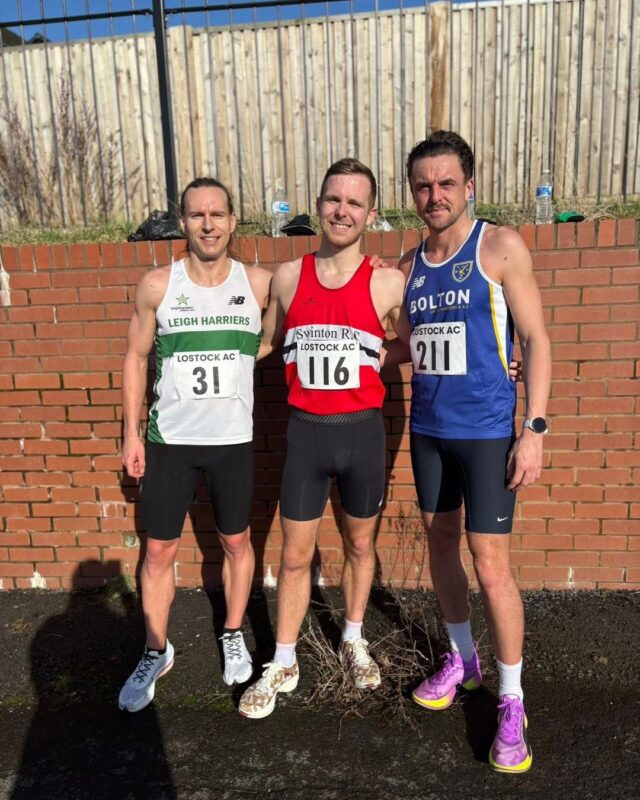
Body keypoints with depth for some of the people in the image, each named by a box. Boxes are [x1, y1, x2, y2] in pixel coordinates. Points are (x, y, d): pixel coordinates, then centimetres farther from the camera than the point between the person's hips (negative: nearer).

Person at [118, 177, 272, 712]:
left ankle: (234, 637, 37)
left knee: (236, 542, 14)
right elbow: (136, 358, 3)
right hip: (169, 440, 0)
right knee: (160, 550, 9)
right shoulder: (156, 285, -4)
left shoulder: (259, 283, -4)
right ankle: (156, 653, 30)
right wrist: (132, 432, 0)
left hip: (234, 440, 0)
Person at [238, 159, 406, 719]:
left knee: (360, 544, 18)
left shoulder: (389, 284, -6)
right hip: (306, 432, 1)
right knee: (295, 556, 10)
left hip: (363, 431, -1)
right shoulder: (288, 277, 0)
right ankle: (283, 666, 30)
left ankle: (354, 640, 43)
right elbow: (264, 342, 16)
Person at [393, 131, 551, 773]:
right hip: (427, 428, 6)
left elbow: (534, 339, -8)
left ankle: (511, 701, 17)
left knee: (490, 563, -3)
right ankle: (462, 660, 36)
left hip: (486, 430, -5)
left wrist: (534, 428, -14)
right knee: (441, 544, 15)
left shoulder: (500, 247, -6)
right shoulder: (410, 264, 8)